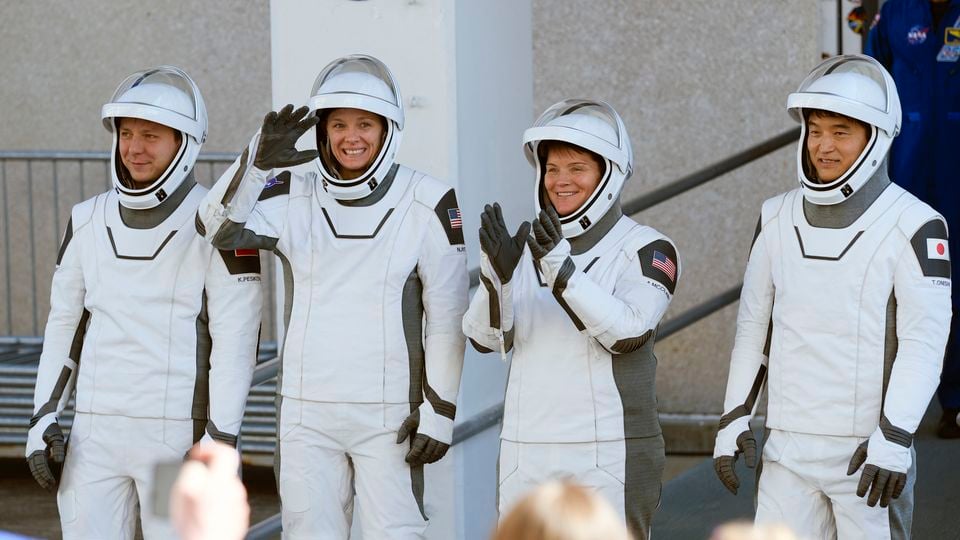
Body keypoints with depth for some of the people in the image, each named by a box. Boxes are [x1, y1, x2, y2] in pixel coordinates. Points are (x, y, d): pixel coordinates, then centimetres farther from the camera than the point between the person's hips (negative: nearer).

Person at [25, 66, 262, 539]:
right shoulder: (89, 222, 7)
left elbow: (236, 343, -11)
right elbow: (65, 323, 14)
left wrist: (221, 443, -17)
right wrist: (43, 420, 7)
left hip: (179, 436, -4)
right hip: (96, 434, 5)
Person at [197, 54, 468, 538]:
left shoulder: (428, 205, -4)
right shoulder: (294, 199, 5)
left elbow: (447, 318, -3)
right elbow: (218, 231, -9)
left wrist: (439, 410, -6)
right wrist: (257, 162, -23)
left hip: (390, 416, -3)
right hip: (307, 414, 3)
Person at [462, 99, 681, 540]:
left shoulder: (647, 250, -3)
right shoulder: (527, 248, 11)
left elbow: (627, 332, -19)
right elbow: (486, 337, 0)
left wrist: (561, 269, -29)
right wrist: (497, 273, -19)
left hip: (610, 459, -5)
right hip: (526, 456, 5)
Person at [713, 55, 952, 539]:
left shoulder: (911, 226, -7)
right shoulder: (777, 219, 9)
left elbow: (925, 343, -11)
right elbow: (753, 326, 14)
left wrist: (894, 439, -18)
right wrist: (734, 418, 8)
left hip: (867, 449, -4)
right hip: (789, 447, 4)